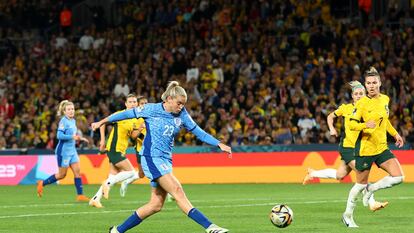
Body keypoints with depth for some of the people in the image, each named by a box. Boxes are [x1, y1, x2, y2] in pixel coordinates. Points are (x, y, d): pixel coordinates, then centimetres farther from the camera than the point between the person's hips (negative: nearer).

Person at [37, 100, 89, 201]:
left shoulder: (73, 121, 11)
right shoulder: (63, 121, -15)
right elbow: (59, 135, -23)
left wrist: (80, 138, 6)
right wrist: (73, 137, -25)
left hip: (72, 150, 8)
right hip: (63, 151, -8)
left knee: (77, 171, -1)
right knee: (62, 175, 1)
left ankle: (80, 195, -1)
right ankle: (42, 183, 18)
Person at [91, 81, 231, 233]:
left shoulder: (182, 115, 5)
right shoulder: (152, 109, -6)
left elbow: (199, 132, 8)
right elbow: (127, 114, 4)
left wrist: (219, 144, -2)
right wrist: (102, 122, 12)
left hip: (165, 161, 7)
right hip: (151, 158, -7)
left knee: (156, 205, 4)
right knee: (178, 192, -17)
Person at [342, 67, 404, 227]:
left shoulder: (385, 99, 5)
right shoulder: (362, 103, -13)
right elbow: (351, 124, -14)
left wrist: (395, 134, 21)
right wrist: (366, 125, -31)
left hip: (382, 148, 6)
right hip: (366, 148, -6)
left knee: (398, 177, -9)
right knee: (360, 185, 4)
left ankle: (370, 189, 14)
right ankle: (348, 215, 23)